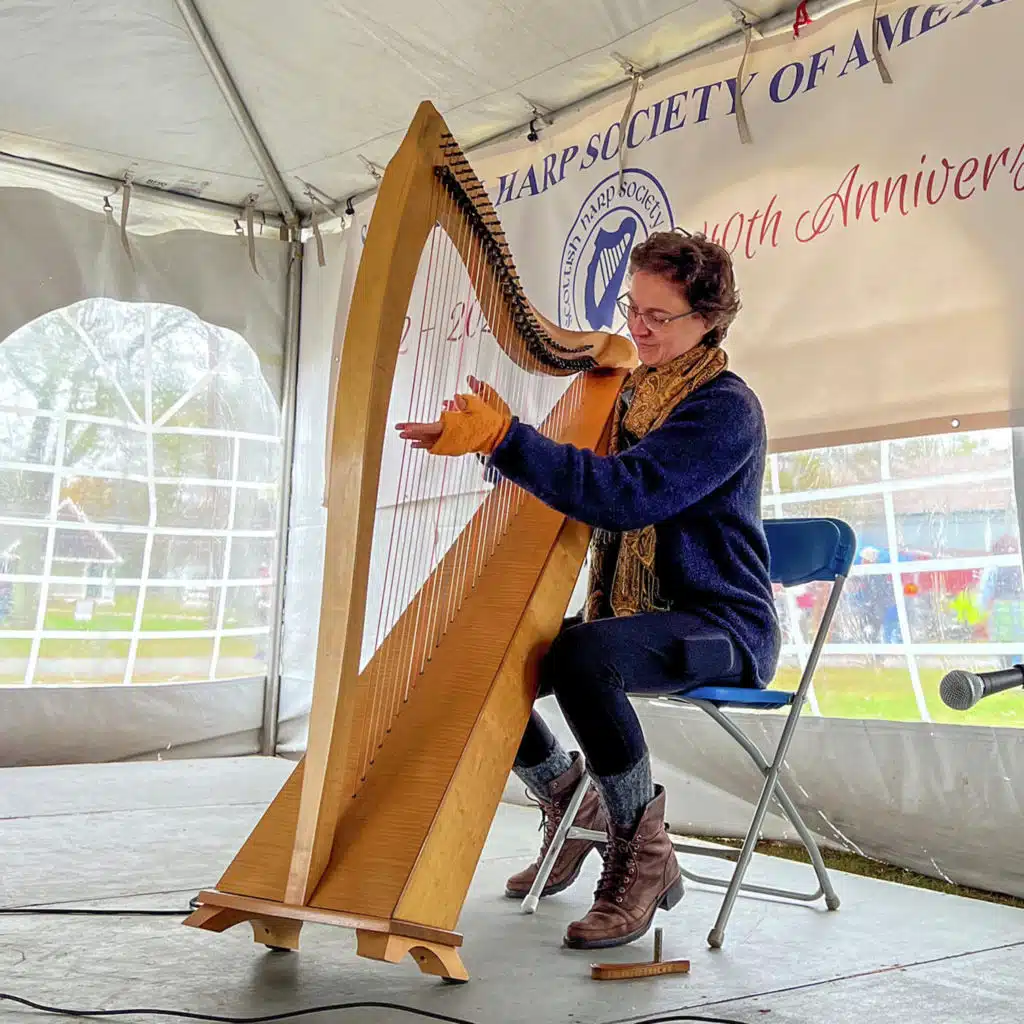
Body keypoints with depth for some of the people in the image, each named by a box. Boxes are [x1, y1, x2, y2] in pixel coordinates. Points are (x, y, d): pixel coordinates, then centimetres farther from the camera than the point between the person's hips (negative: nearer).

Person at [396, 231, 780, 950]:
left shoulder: (725, 408, -14)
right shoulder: (628, 392, 12)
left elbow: (626, 495, -29)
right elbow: (580, 489, 13)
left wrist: (504, 438, -33)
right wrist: (477, 437, -1)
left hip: (721, 624, -8)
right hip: (630, 615, 8)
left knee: (582, 659, -37)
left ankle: (645, 853, -16)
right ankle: (576, 809, 16)